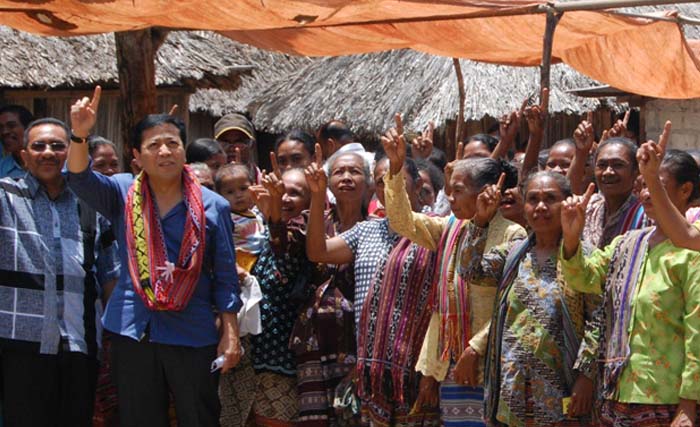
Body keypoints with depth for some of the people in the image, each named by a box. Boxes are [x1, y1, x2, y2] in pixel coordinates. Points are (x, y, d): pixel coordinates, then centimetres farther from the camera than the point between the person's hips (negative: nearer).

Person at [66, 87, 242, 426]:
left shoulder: (213, 206, 1)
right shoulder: (123, 194, 4)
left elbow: (225, 276, 2)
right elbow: (80, 179, -15)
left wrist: (230, 334, -3)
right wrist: (80, 135, -34)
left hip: (193, 335, -1)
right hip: (132, 333, 1)